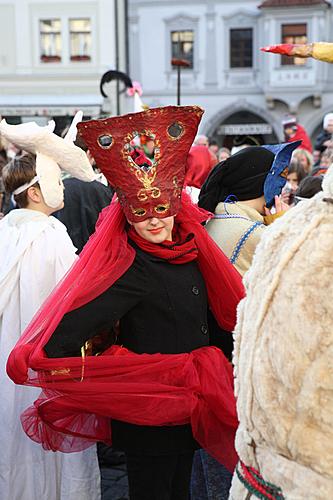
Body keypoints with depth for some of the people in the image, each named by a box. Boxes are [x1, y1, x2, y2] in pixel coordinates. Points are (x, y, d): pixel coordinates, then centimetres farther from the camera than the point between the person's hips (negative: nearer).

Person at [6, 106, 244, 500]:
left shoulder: (187, 249, 0)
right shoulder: (128, 269, -23)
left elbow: (218, 311, 14)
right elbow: (55, 347, -33)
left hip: (187, 405, 7)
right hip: (148, 415, -7)